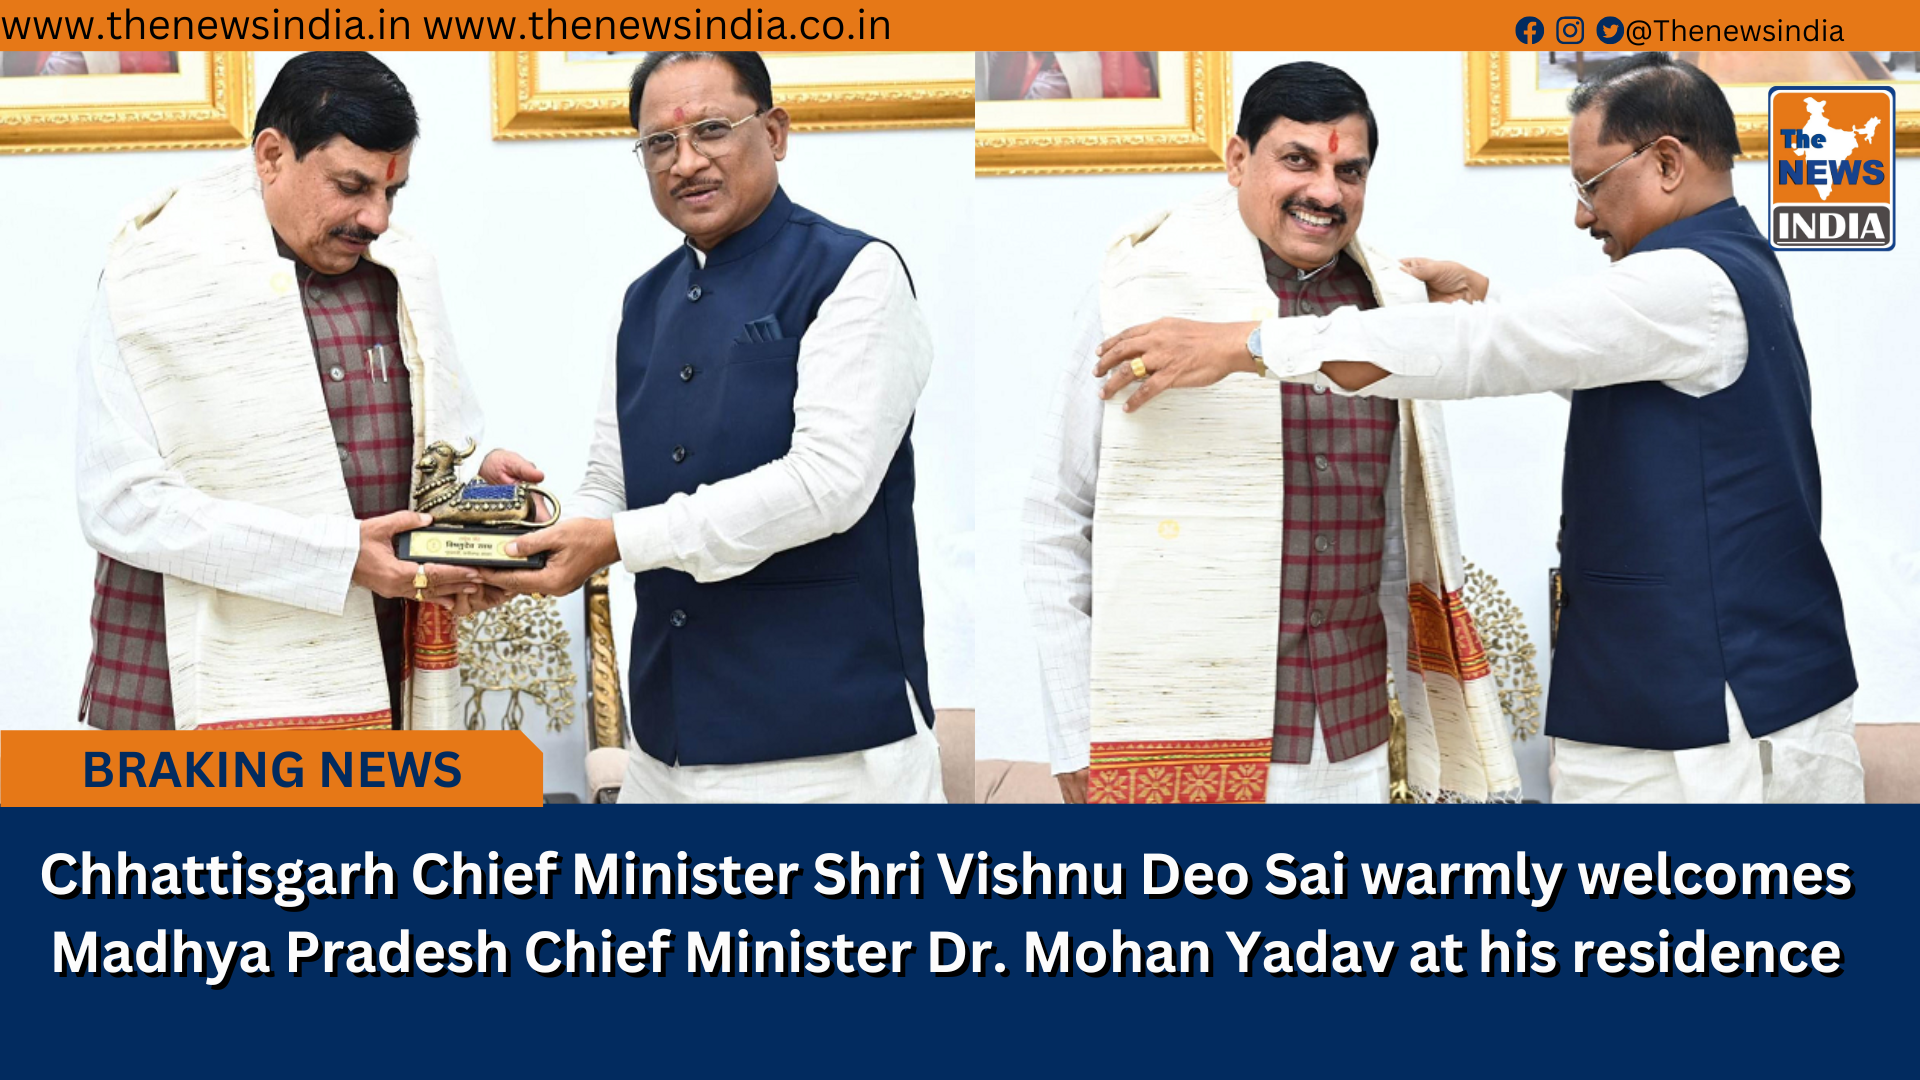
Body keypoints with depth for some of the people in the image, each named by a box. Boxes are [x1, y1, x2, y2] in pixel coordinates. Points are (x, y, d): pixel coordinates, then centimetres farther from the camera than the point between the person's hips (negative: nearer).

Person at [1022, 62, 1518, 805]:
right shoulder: (1148, 289, -6)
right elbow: (1057, 526, -2)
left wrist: (1439, 745, 14)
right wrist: (1077, 746, -5)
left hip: (1353, 752, 4)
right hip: (1178, 755, -4)